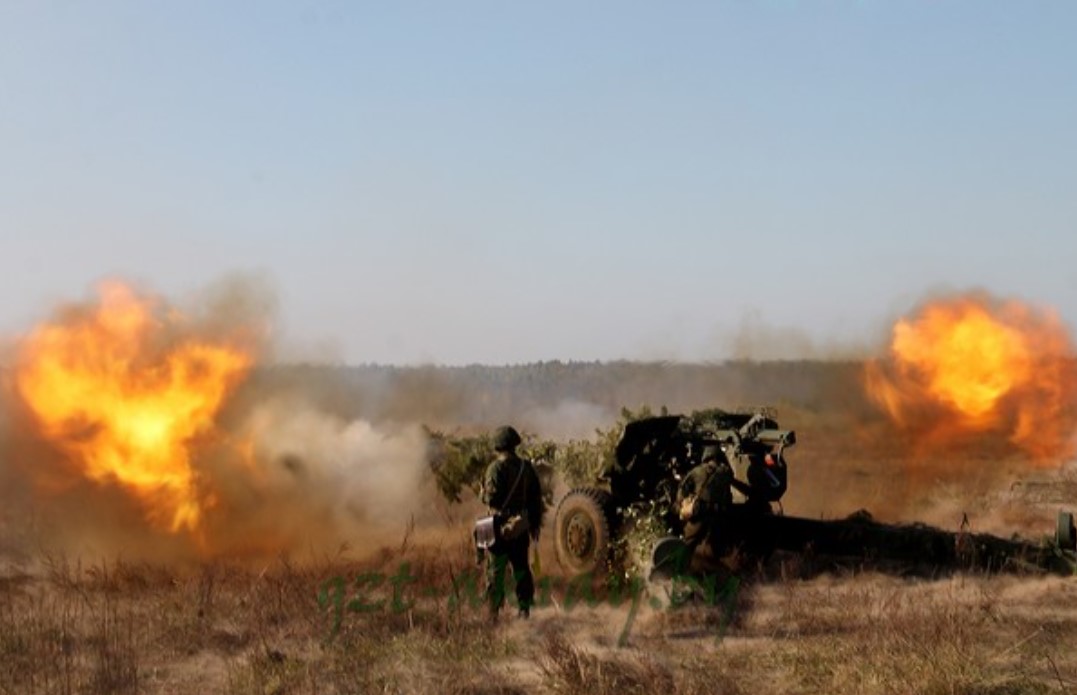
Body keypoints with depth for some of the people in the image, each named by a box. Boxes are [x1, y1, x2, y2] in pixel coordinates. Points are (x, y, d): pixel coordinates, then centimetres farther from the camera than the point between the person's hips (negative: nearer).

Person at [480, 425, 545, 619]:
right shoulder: (526, 467, 5)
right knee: (521, 567, 15)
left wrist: (483, 492, 4)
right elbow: (537, 497, 9)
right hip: (521, 527, 5)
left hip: (502, 525, -5)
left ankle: (493, 611, -4)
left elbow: (490, 498, -18)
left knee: (495, 569, 0)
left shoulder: (497, 467, -13)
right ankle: (525, 608, 15)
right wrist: (535, 524, 17)